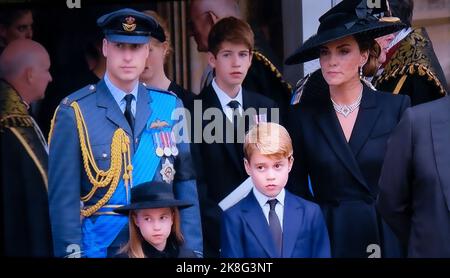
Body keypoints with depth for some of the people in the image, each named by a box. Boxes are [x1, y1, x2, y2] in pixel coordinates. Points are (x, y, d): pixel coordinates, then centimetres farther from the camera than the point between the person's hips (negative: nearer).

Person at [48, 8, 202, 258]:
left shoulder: (170, 107, 3)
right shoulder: (75, 113, -7)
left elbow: (185, 186, 3)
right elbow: (63, 198, -8)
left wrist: (192, 250, -2)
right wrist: (72, 252, -13)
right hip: (99, 247, -3)